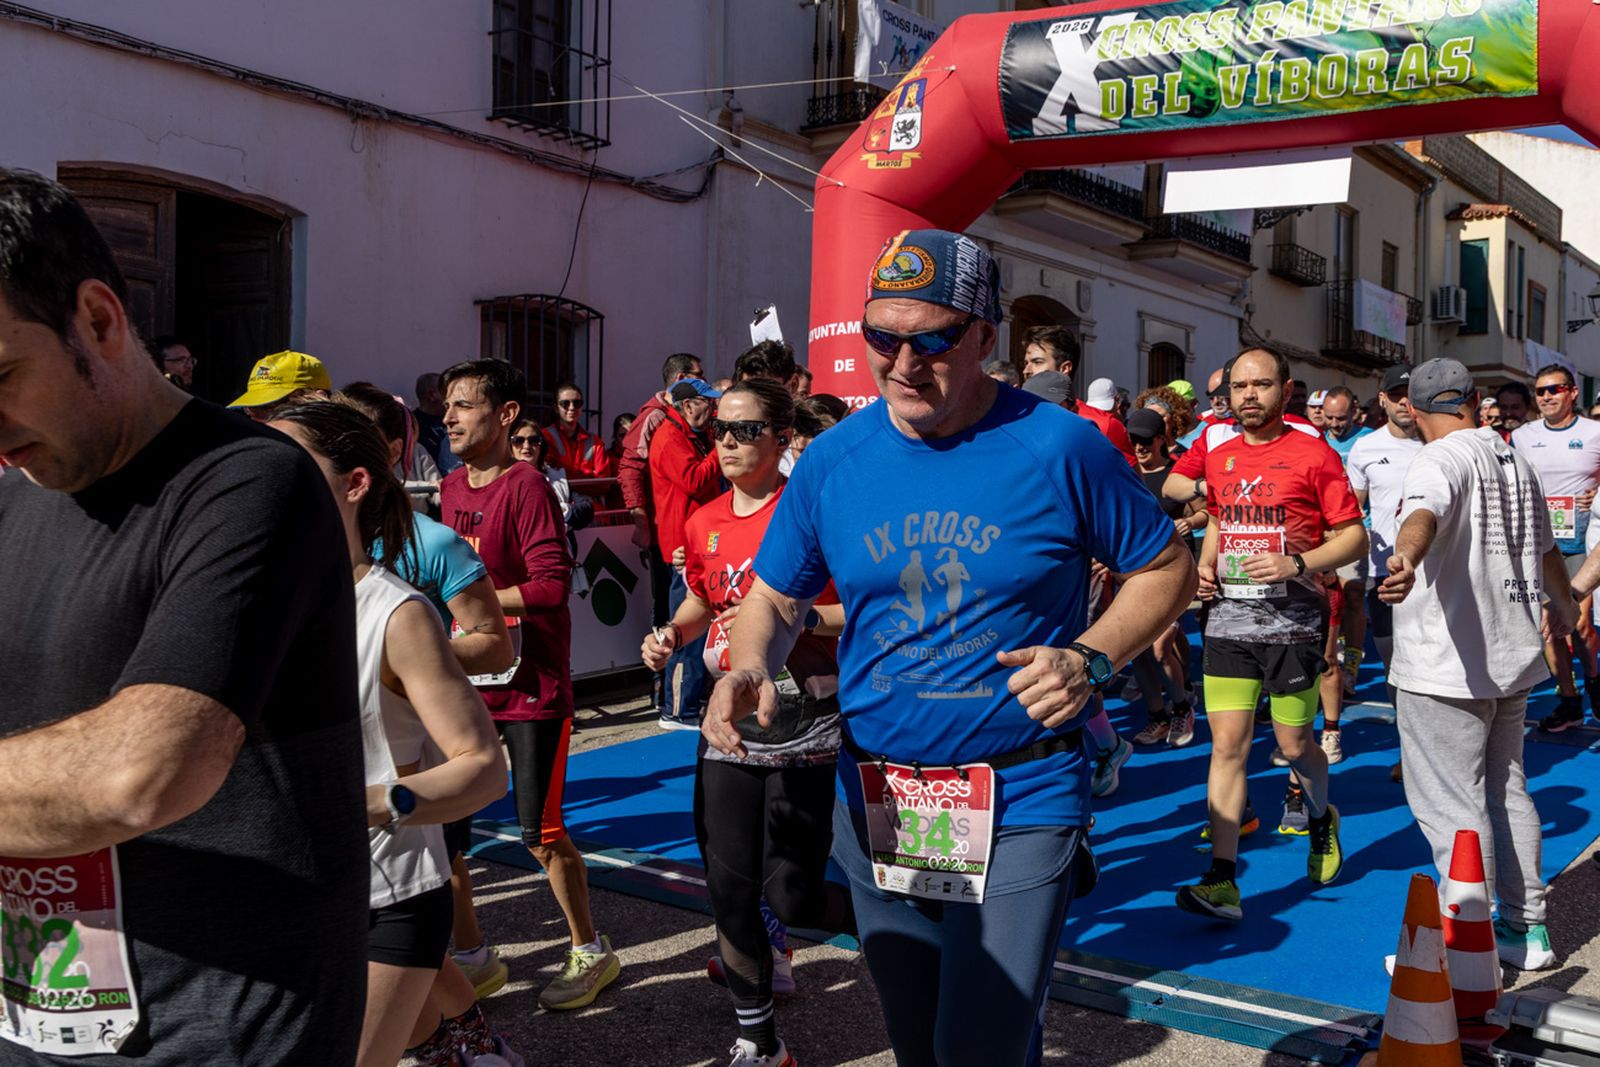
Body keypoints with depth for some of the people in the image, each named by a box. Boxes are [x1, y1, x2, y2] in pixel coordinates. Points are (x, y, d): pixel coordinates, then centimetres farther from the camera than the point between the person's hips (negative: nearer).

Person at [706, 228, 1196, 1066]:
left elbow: (1167, 568, 0)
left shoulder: (1058, 448, -10)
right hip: (875, 805, 4)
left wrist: (1090, 660, -16)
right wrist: (748, 670, -13)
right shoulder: (834, 458, -1)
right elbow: (775, 599, 8)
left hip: (1018, 807, -4)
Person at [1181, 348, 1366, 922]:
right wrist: (1205, 565, 8)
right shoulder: (1220, 458, 11)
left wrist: (1296, 564, -19)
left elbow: (1355, 537, -4)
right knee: (1227, 744, -3)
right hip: (1228, 618, 4)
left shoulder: (1313, 455, -5)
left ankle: (1322, 820, 41)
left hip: (1292, 621, -4)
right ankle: (1222, 883, -3)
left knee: (1294, 744, 8)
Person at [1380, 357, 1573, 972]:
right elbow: (1547, 548, 28)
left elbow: (1426, 512, -36)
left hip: (1449, 664, -8)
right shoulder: (1516, 460, 13)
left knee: (1450, 805, -5)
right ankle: (1526, 929, 27)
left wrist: (1407, 557, -56)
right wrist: (1562, 604, 47)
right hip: (1512, 656, 8)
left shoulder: (1442, 459, -11)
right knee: (1505, 790, 18)